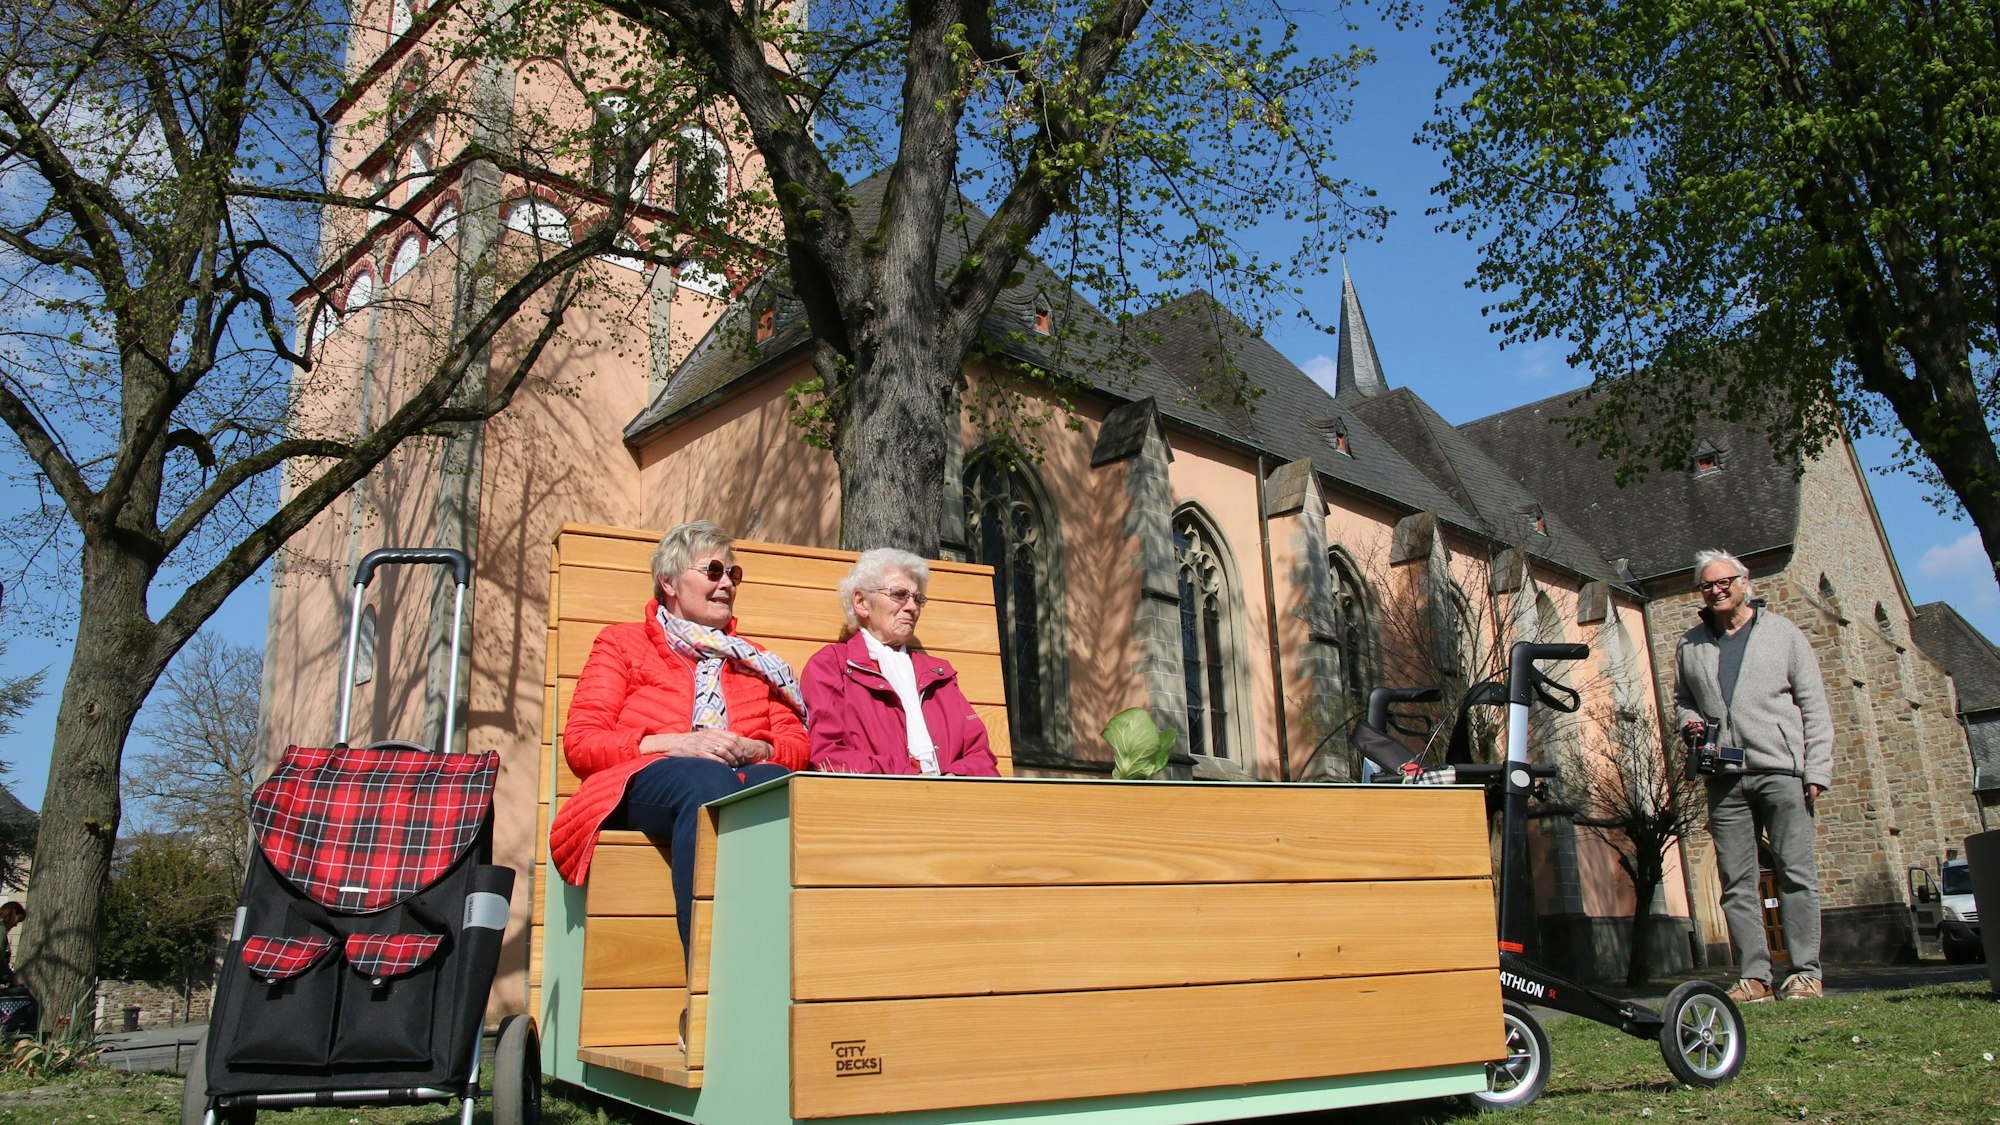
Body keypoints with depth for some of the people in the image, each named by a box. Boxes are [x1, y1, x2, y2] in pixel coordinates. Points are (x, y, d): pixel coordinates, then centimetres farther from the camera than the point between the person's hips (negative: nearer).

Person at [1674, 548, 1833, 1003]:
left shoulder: (1782, 633, 8)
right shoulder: (1689, 645, 16)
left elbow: (1814, 705, 5)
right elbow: (1681, 699, 27)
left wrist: (1816, 770, -4)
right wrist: (1688, 722, 3)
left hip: (1781, 771, -3)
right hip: (1724, 778, 3)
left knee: (1796, 873, -4)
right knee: (1736, 881, 1)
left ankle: (1805, 971, 3)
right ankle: (1755, 975, 5)